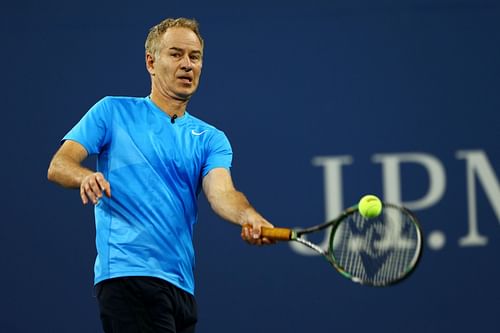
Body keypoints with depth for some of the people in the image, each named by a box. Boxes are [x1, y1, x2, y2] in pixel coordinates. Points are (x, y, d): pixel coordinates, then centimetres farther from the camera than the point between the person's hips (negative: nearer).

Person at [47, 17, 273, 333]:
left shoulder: (211, 139, 16)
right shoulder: (113, 111, 9)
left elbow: (221, 192, -4)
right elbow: (58, 166, 1)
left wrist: (249, 217, -28)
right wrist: (86, 177, -24)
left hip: (181, 283, 5)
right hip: (127, 273, -5)